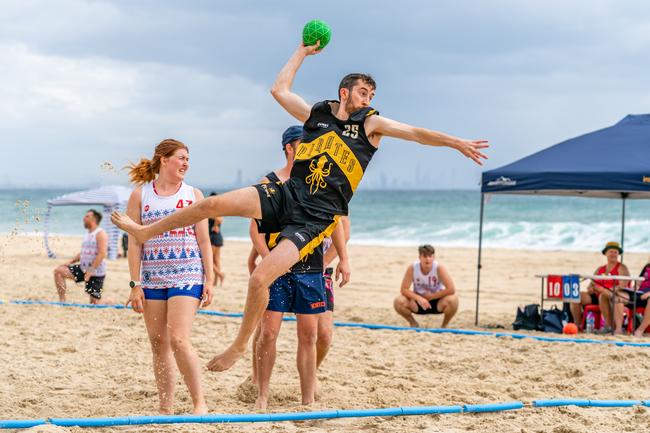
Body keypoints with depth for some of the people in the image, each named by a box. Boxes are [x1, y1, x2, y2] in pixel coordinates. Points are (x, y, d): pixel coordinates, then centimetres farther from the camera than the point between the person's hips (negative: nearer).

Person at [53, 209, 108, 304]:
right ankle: (62, 300, -4)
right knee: (59, 271, -2)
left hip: (96, 272, -8)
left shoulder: (100, 233, -12)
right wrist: (70, 262, 8)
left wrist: (91, 270, -26)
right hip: (83, 268, 8)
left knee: (95, 301, -7)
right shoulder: (87, 234, 15)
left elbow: (102, 253, -22)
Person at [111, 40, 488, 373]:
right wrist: (302, 52, 22)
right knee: (214, 203, -11)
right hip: (286, 195, 3)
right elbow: (280, 90, 16)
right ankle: (147, 231, 13)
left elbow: (416, 133, -2)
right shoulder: (316, 114, 13)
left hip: (316, 217, -3)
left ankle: (240, 345, 2)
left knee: (260, 279, -19)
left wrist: (457, 143, -10)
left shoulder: (371, 124, 5)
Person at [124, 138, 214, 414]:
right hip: (152, 278, 2)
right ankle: (165, 407, 12)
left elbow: (204, 241, 7)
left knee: (178, 340, -15)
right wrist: (135, 285, -2)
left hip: (186, 276, -2)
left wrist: (209, 280, 0)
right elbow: (134, 243, 4)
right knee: (158, 344, 4)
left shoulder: (193, 195, 7)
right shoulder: (140, 195, 5)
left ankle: (200, 403, -9)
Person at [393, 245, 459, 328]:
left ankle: (444, 326, -3)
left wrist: (432, 296, -22)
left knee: (452, 300, -33)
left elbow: (451, 289, -26)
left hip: (437, 302, -1)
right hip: (419, 301, 1)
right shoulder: (412, 268, -18)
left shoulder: (439, 268, -22)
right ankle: (413, 323, 6)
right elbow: (404, 290, -17)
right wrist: (419, 298, -32)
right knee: (398, 302, -26)